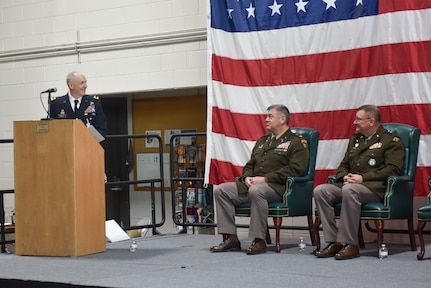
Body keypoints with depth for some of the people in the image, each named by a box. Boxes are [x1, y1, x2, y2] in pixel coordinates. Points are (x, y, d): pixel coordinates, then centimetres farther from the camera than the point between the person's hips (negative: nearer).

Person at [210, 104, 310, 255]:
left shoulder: (296, 142, 1)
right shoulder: (262, 141, 26)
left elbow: (296, 169, -13)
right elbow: (249, 165, 28)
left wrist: (265, 178, -17)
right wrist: (247, 177, 1)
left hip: (277, 186, -8)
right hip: (252, 184, 8)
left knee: (256, 191, -40)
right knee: (220, 190, -10)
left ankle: (259, 240, -31)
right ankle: (231, 238, -12)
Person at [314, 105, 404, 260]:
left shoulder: (391, 140, 3)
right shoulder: (354, 139, 27)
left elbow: (393, 169, -9)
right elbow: (343, 165, 27)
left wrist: (363, 178, -15)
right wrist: (344, 176, 1)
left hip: (375, 188, -7)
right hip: (349, 183, 7)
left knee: (349, 190, -38)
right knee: (320, 190, -19)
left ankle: (350, 244, -33)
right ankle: (333, 241, -21)